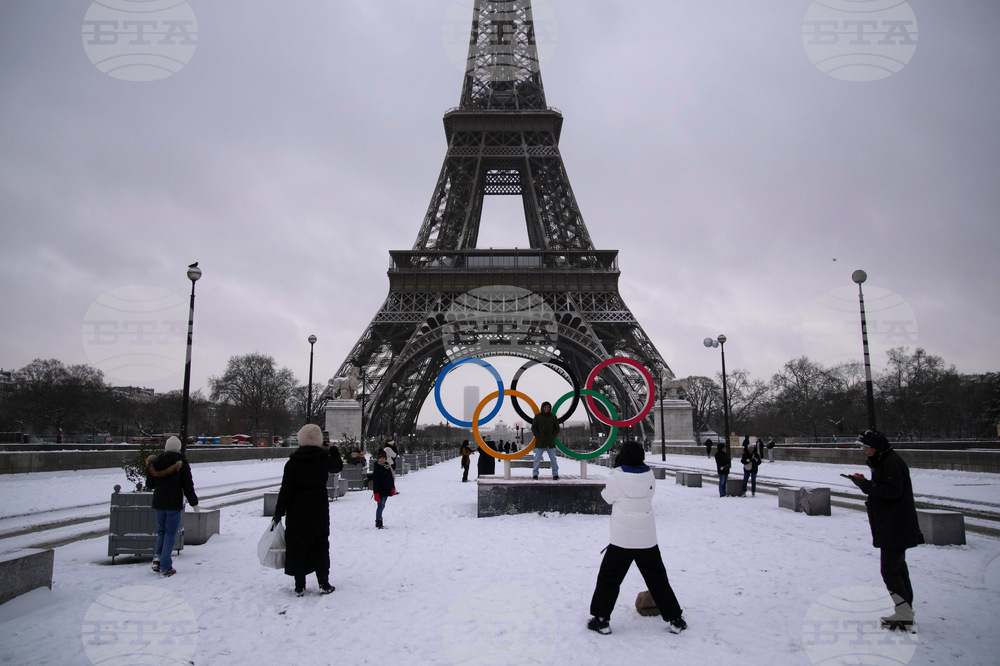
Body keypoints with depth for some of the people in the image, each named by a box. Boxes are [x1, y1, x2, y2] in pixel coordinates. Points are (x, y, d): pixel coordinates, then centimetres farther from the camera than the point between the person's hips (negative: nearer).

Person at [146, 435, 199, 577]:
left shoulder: (156, 462, 1)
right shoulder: (181, 464, -11)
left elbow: (149, 484, 10)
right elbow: (188, 486, -10)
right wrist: (194, 503, 1)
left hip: (158, 503, 4)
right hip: (174, 505, -4)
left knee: (161, 531, 22)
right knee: (170, 534, 3)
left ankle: (157, 557, 4)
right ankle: (165, 568, 3)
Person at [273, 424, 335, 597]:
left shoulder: (293, 462, -9)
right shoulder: (324, 459, -5)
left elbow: (286, 490, -9)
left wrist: (278, 513, -2)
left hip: (297, 512, -1)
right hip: (319, 511, 2)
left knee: (297, 546, 8)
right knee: (320, 546, 12)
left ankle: (299, 586, 11)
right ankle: (323, 584, 12)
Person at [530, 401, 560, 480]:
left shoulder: (553, 417, 4)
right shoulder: (537, 416, -1)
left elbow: (557, 429, 11)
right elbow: (533, 428, 3)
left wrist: (553, 436, -2)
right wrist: (538, 437, -6)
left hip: (551, 442, 2)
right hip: (540, 442, -2)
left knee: (553, 458, 3)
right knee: (537, 458, 0)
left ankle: (555, 474, 9)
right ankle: (535, 474, 7)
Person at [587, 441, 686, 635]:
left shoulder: (616, 476, -13)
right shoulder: (649, 475, -2)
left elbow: (607, 497, 1)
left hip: (622, 539, -3)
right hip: (647, 538, 4)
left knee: (609, 578, 9)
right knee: (658, 579, 16)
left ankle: (601, 619, 10)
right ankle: (675, 619, 21)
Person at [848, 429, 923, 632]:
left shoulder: (892, 463, -18)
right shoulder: (882, 461, 14)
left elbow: (893, 491, -25)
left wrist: (865, 485, -22)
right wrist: (865, 483, 0)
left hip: (895, 528, -11)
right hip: (891, 526, 11)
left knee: (890, 571, -7)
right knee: (898, 567, 17)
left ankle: (905, 617, -1)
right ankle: (906, 612, 27)